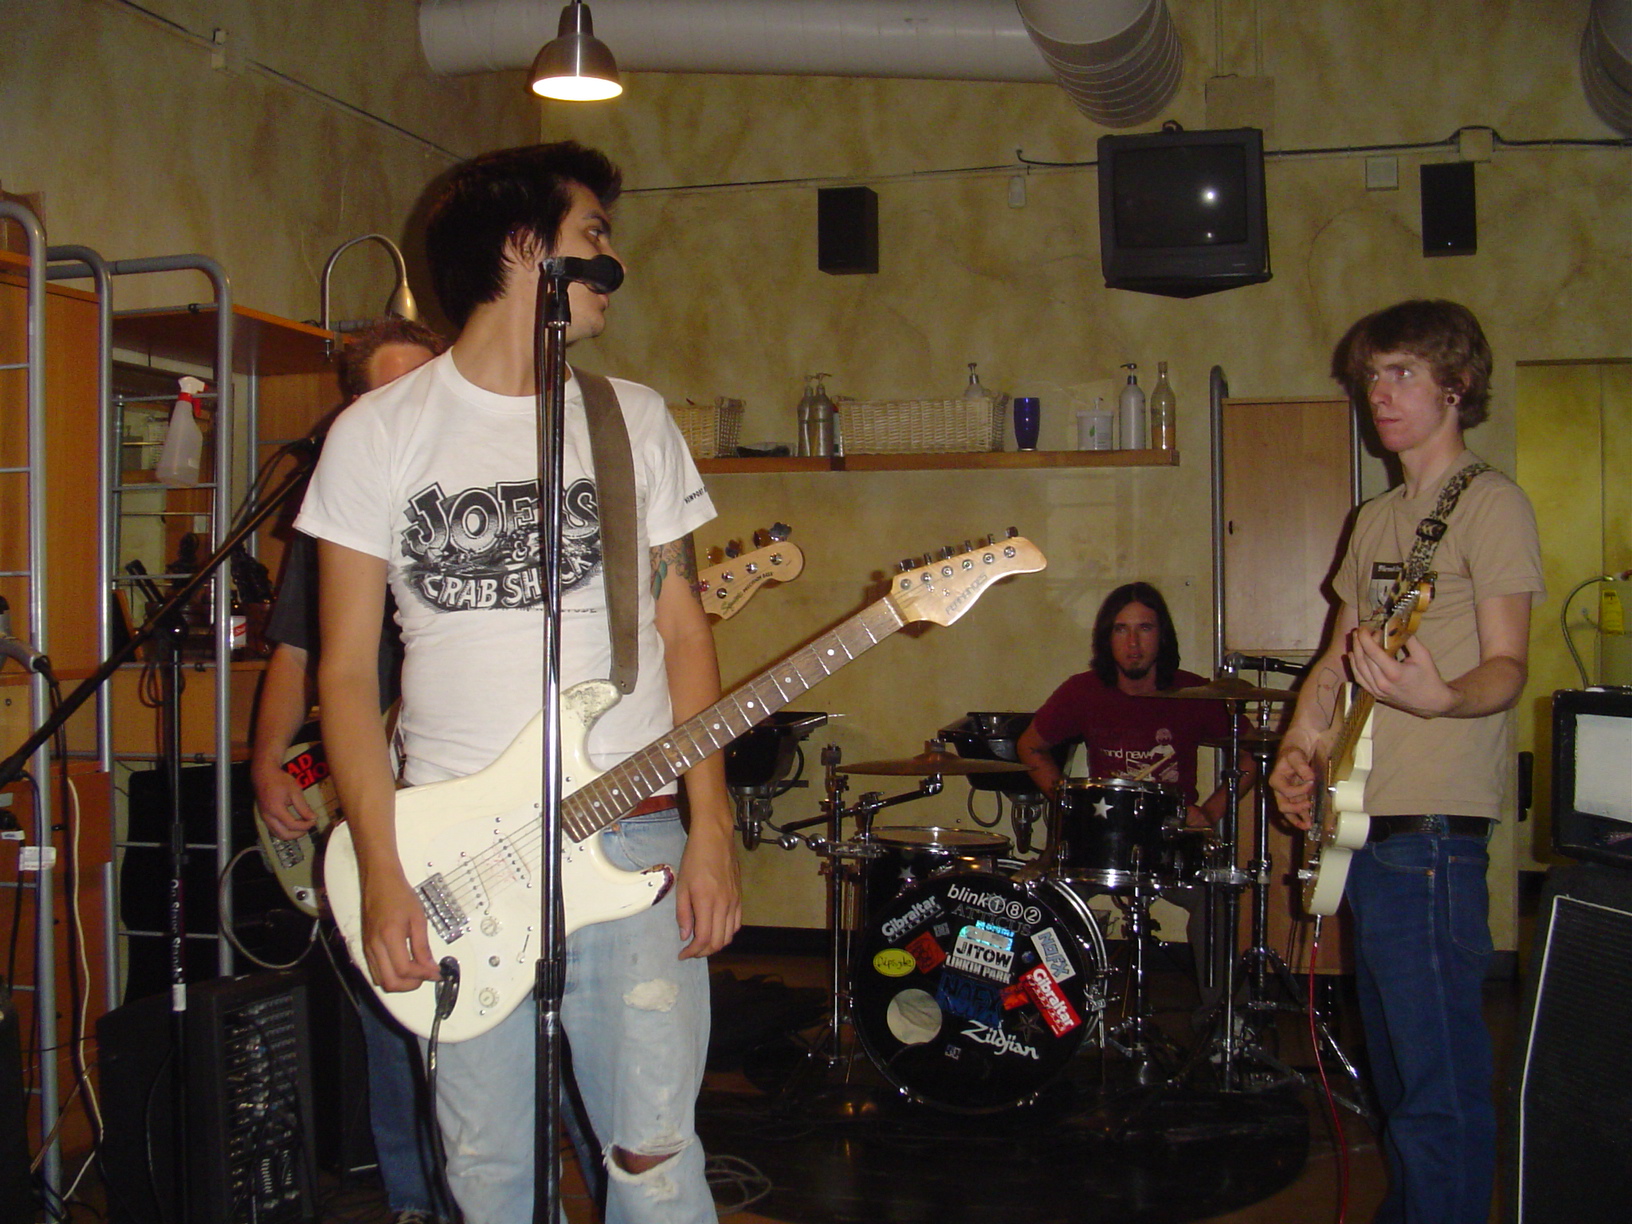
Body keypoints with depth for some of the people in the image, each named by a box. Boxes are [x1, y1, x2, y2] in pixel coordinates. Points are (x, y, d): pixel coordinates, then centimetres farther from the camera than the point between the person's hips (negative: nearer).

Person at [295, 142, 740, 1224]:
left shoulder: (636, 418, 9)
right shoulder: (381, 432, 2)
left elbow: (684, 630, 9)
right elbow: (348, 665, 1)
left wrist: (712, 830, -2)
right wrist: (382, 873, -7)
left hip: (632, 838, 1)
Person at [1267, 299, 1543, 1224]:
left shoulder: (1490, 502, -6)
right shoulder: (1378, 520, 19)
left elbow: (1508, 667, -14)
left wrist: (1440, 698, -35)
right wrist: (1302, 747, 6)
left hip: (1433, 826, -9)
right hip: (1363, 821, 9)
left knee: (1439, 1074, -8)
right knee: (1394, 1057, 18)